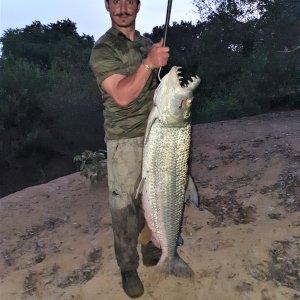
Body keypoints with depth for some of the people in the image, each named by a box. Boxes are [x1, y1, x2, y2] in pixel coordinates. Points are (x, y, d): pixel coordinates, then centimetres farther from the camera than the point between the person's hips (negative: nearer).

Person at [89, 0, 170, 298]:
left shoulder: (146, 43, 13)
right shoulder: (103, 49, -8)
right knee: (124, 204, 1)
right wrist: (149, 63, -29)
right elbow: (122, 95, -22)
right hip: (124, 140, -6)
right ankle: (128, 267, 19)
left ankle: (151, 250, 33)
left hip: (153, 134, 6)